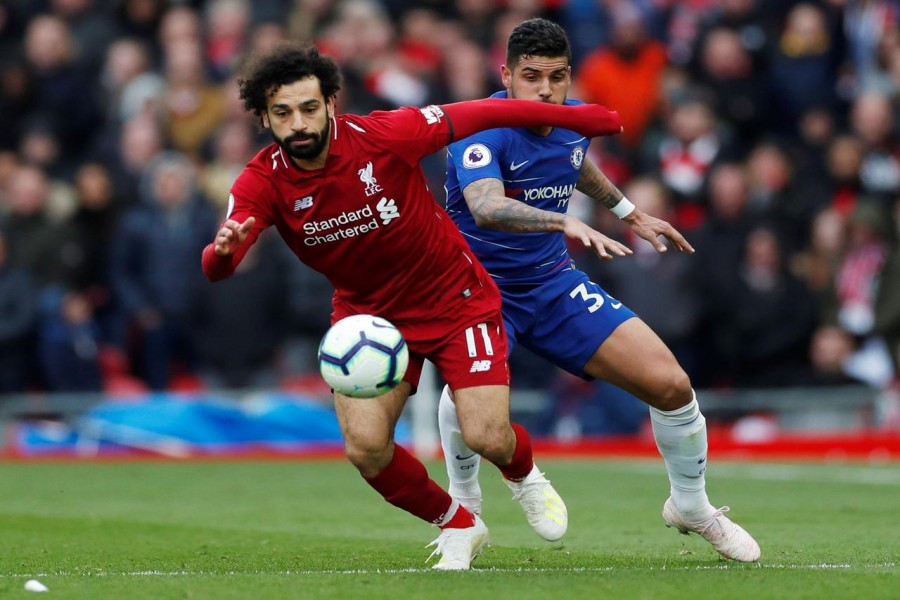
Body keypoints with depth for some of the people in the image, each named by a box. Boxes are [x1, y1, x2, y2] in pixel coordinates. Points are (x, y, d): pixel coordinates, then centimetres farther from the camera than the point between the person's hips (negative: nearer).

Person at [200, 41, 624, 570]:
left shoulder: (383, 135, -24)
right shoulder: (262, 183, -18)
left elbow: (479, 114, -13)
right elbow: (216, 268, -31)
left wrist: (575, 117, -5)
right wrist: (223, 250, -57)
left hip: (455, 299, -2)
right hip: (367, 313, 2)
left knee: (487, 437, -12)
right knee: (364, 445, -16)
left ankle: (524, 474, 29)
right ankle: (457, 526, 13)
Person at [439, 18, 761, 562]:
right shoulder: (480, 130, -25)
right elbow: (486, 208, -46)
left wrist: (630, 212, 34)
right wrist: (566, 222, -60)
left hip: (553, 282, 5)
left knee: (671, 385, -6)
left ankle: (692, 507, 22)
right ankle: (464, 501, -7)